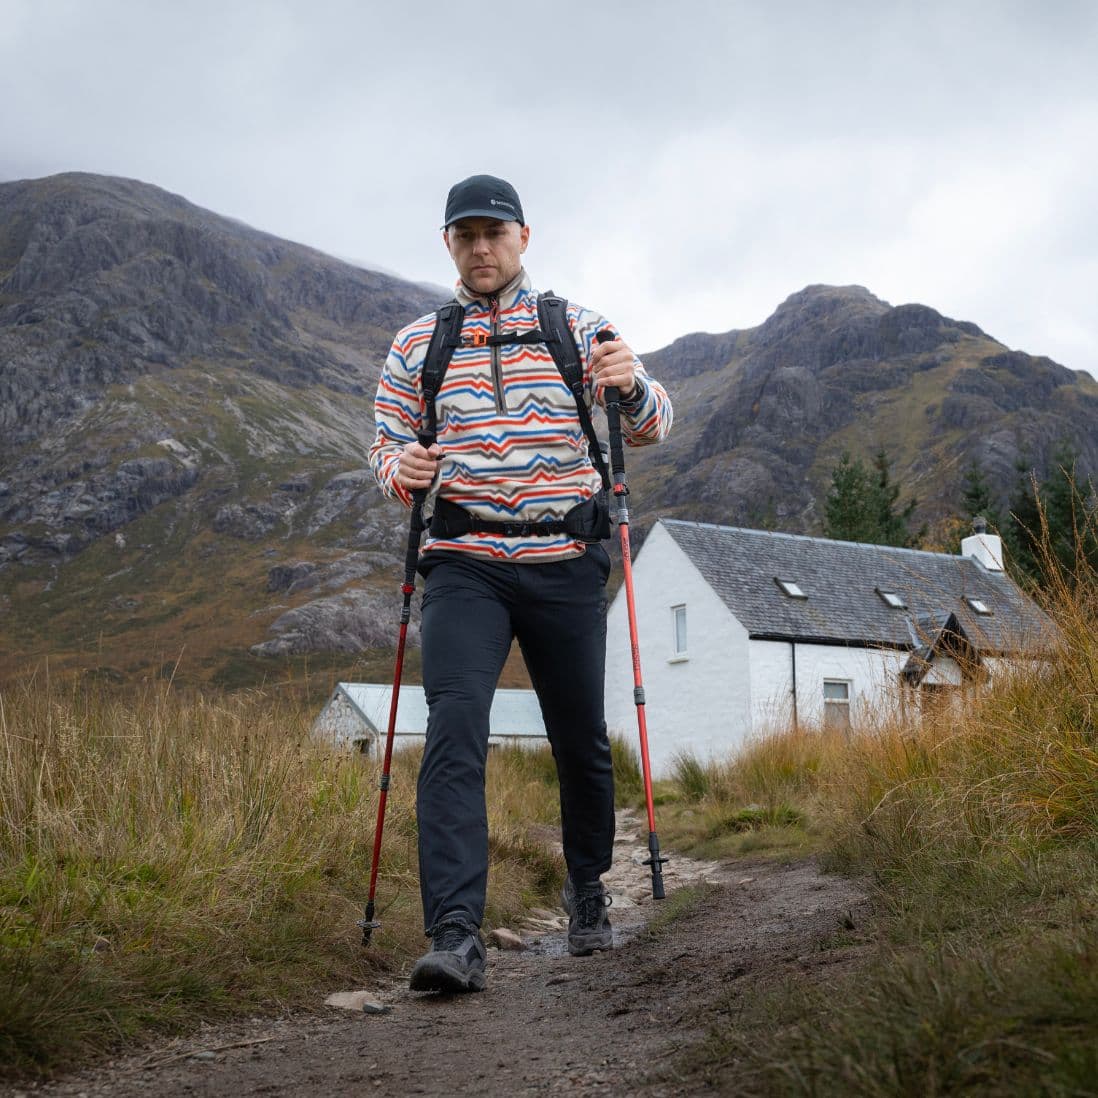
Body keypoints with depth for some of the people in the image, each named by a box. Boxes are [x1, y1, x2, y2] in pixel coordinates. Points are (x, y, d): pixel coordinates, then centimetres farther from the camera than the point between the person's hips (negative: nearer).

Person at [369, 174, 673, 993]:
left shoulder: (578, 329, 8)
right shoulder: (417, 345, 11)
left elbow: (652, 428, 4)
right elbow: (387, 442, 14)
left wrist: (633, 385, -20)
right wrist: (399, 470, -11)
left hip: (566, 563, 0)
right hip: (464, 565, 0)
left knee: (580, 741, 8)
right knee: (454, 734, -17)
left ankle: (588, 891, 32)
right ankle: (456, 937, -20)